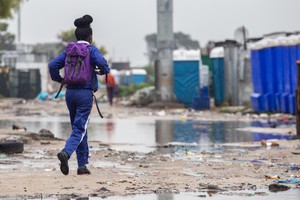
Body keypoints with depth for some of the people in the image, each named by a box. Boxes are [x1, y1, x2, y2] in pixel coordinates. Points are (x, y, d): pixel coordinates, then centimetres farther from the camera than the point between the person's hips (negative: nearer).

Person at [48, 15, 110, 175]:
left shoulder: (69, 50, 8)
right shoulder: (92, 50, -4)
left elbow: (53, 65, -1)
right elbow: (102, 63, -22)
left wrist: (58, 79, 16)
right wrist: (104, 71, 0)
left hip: (70, 92, 5)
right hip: (85, 93, -5)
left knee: (78, 127, 15)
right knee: (79, 129, -7)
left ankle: (82, 165, 15)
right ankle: (66, 152, -34)